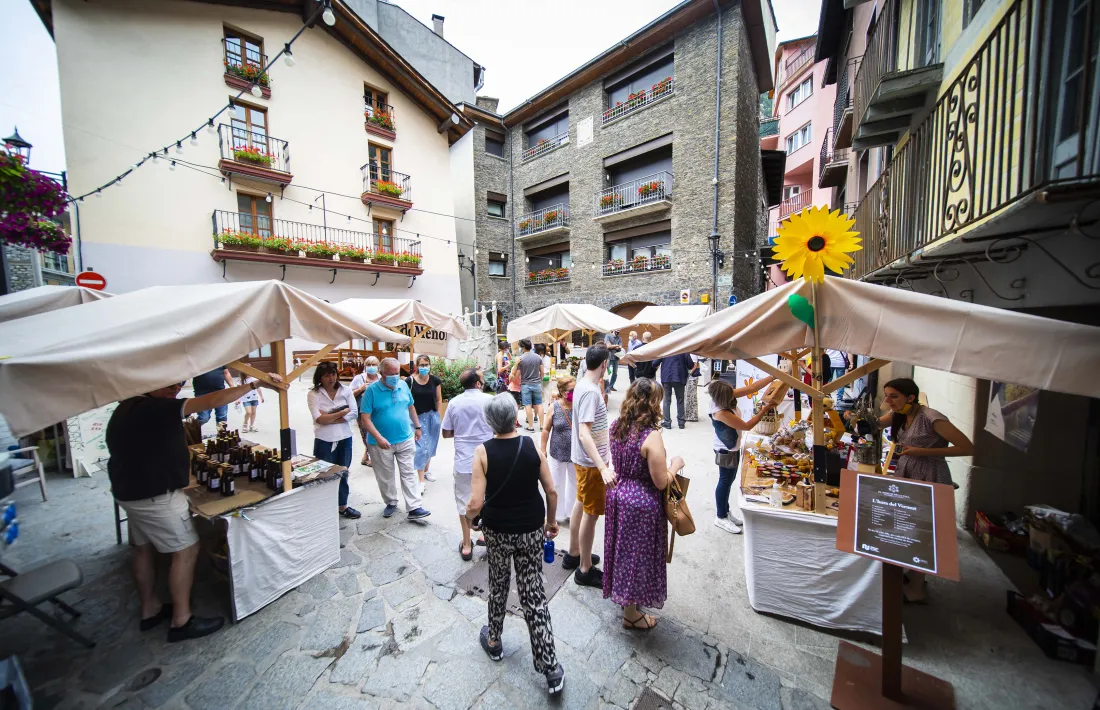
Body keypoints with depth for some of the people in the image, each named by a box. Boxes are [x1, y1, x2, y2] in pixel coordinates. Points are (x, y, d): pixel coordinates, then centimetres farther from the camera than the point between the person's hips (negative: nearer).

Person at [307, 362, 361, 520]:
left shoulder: (346, 390, -3)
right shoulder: (313, 394, -9)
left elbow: (354, 413, -9)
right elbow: (319, 419, -17)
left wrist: (329, 418, -15)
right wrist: (342, 413, -11)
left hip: (344, 439, 3)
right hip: (324, 441, -2)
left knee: (343, 474, 15)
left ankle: (343, 506, 32)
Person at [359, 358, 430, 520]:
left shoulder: (403, 386, 0)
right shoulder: (372, 390, -13)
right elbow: (365, 418, -16)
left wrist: (417, 427, 16)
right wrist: (379, 438, -25)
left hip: (405, 440, 3)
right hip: (381, 443, -2)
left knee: (409, 473, 5)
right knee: (385, 476, 14)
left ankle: (414, 508, 11)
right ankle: (391, 503, 35)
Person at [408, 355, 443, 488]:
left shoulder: (435, 380, -4)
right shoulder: (409, 381, -11)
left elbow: (439, 400, 4)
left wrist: (439, 417, 3)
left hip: (432, 416, 3)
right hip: (417, 417, -3)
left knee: (430, 446, 16)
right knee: (421, 447, -2)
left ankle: (427, 470, 38)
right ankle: (421, 481, 6)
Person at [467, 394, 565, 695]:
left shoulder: (483, 452, -17)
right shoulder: (532, 446, -12)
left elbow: (476, 503, -19)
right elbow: (551, 492, -7)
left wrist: (468, 513, 4)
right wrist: (551, 522, 9)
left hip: (497, 531, 0)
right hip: (531, 530, 1)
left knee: (498, 586, 26)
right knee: (534, 595, 14)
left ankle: (493, 641, 49)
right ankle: (551, 668, 23)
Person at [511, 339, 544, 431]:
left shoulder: (520, 358, -10)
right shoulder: (538, 357, -1)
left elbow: (514, 373, -6)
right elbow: (542, 372, 5)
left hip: (526, 385, -3)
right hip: (537, 384, 3)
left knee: (528, 405, 3)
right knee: (539, 404, 9)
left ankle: (531, 426, 7)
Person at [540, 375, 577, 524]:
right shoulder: (554, 407, -13)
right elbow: (546, 430, -3)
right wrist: (543, 450, 0)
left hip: (576, 453, 1)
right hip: (557, 453, -1)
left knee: (575, 483, 18)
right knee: (557, 484, 16)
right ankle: (558, 514, 37)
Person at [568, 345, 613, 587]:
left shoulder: (582, 384, 2)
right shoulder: (590, 391, -26)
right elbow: (584, 434, -32)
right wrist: (603, 468, -37)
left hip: (582, 458, 9)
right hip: (591, 461, -9)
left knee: (581, 505, 22)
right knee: (591, 513, 6)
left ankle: (573, 554, 40)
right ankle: (585, 570, 23)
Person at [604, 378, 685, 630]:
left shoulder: (616, 426, -5)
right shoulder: (651, 436, -27)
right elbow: (661, 482, -20)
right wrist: (675, 465, -3)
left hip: (618, 494, 7)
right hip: (641, 504, -7)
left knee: (623, 549, 26)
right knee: (637, 555, 14)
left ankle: (622, 596, 50)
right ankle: (631, 613, 37)